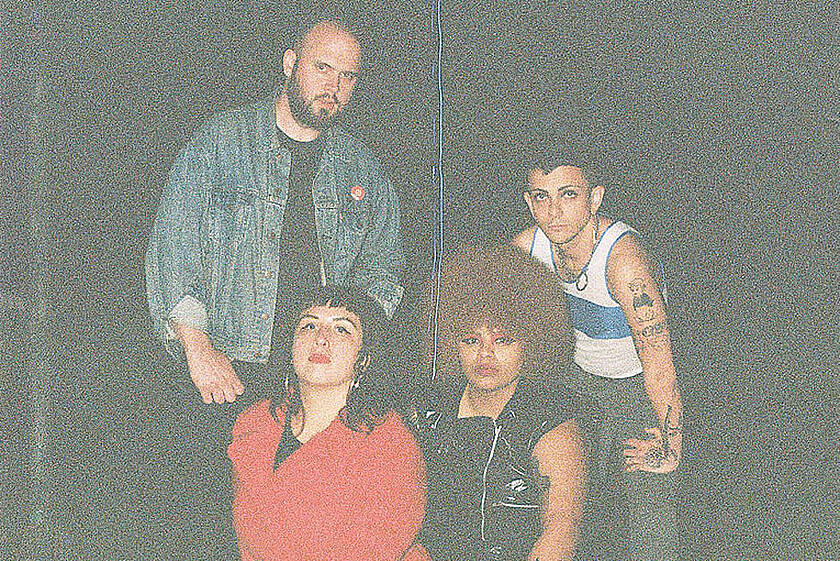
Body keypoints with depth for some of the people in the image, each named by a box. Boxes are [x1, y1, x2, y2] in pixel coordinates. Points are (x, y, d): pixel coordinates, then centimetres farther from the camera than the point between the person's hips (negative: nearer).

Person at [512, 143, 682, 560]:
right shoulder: (528, 246, -16)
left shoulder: (623, 262, -35)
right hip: (579, 377, 6)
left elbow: (658, 371, -30)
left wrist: (671, 450, -24)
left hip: (637, 388, -5)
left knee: (645, 508, -10)